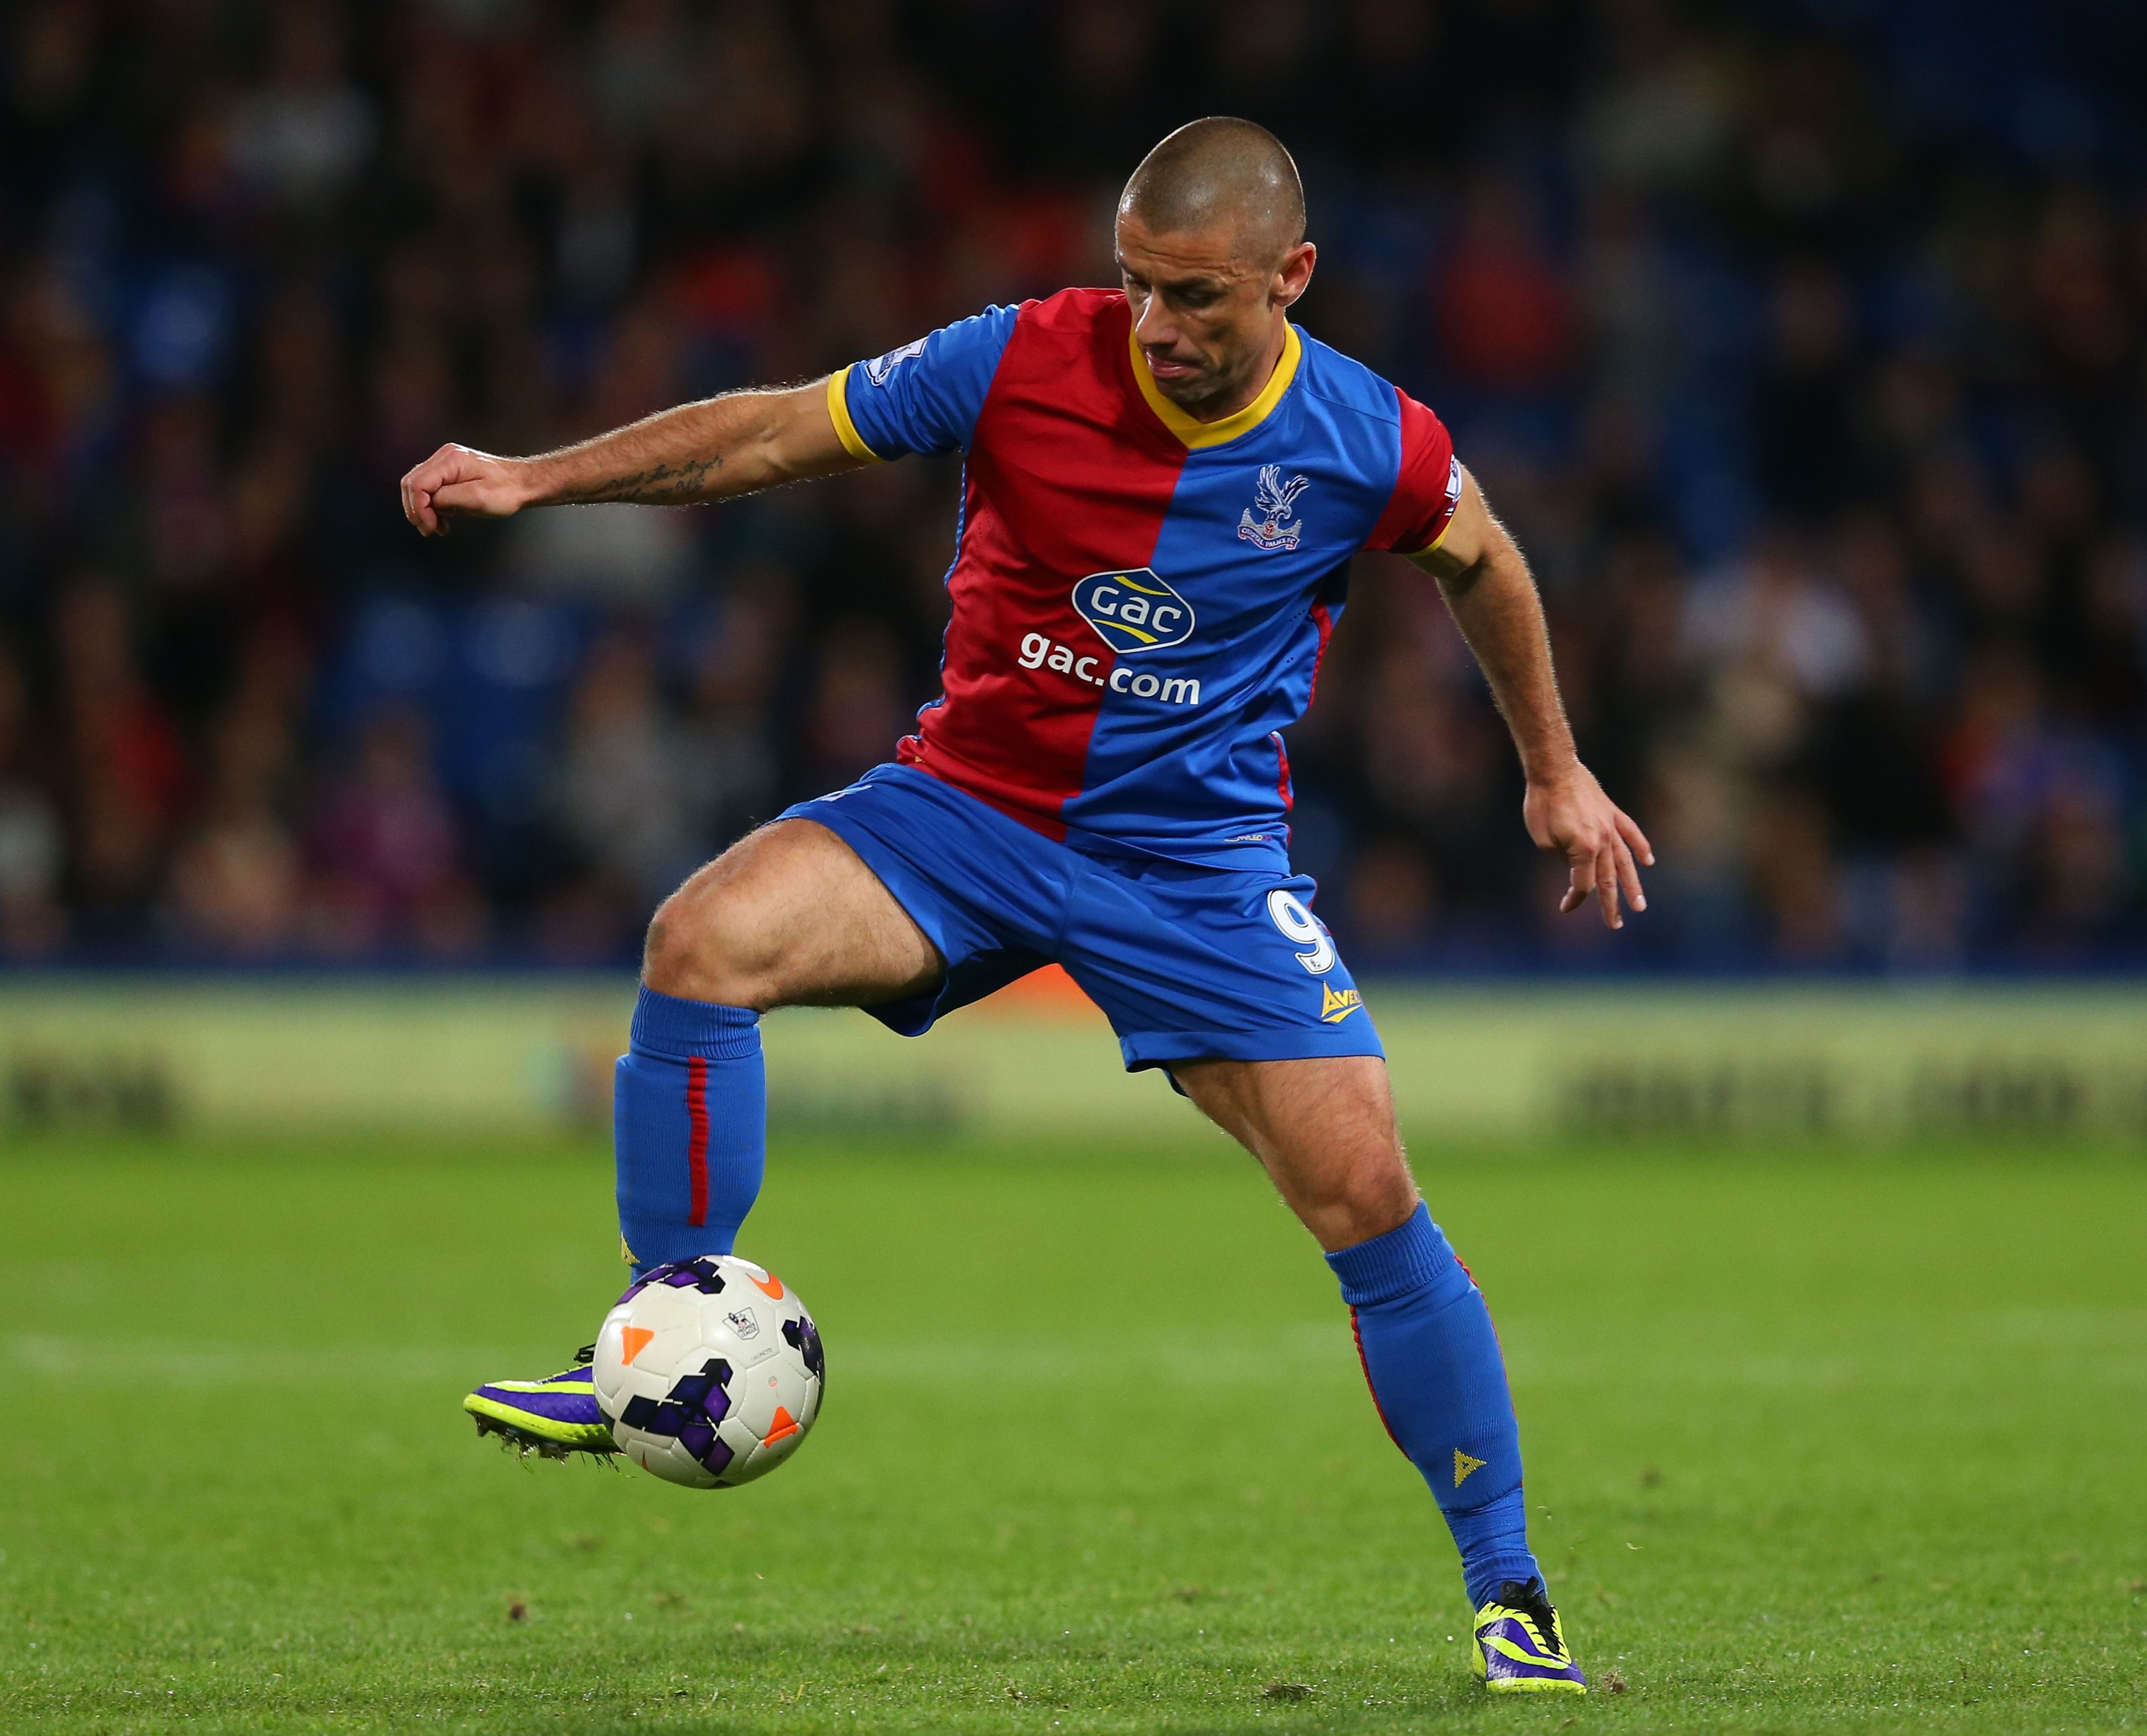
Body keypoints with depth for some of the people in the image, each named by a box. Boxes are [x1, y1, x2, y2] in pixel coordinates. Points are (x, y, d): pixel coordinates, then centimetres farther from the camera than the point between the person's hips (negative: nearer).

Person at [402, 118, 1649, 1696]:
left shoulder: (1371, 445, -12)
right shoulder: (1022, 366, -15)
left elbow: (1480, 562, 11)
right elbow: (773, 434, -7)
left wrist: (1553, 770, 20)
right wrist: (538, 479, -15)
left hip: (1201, 857, 0)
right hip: (970, 806, 0)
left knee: (1366, 1197, -13)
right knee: (704, 939, -26)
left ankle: (1507, 1593, 3)